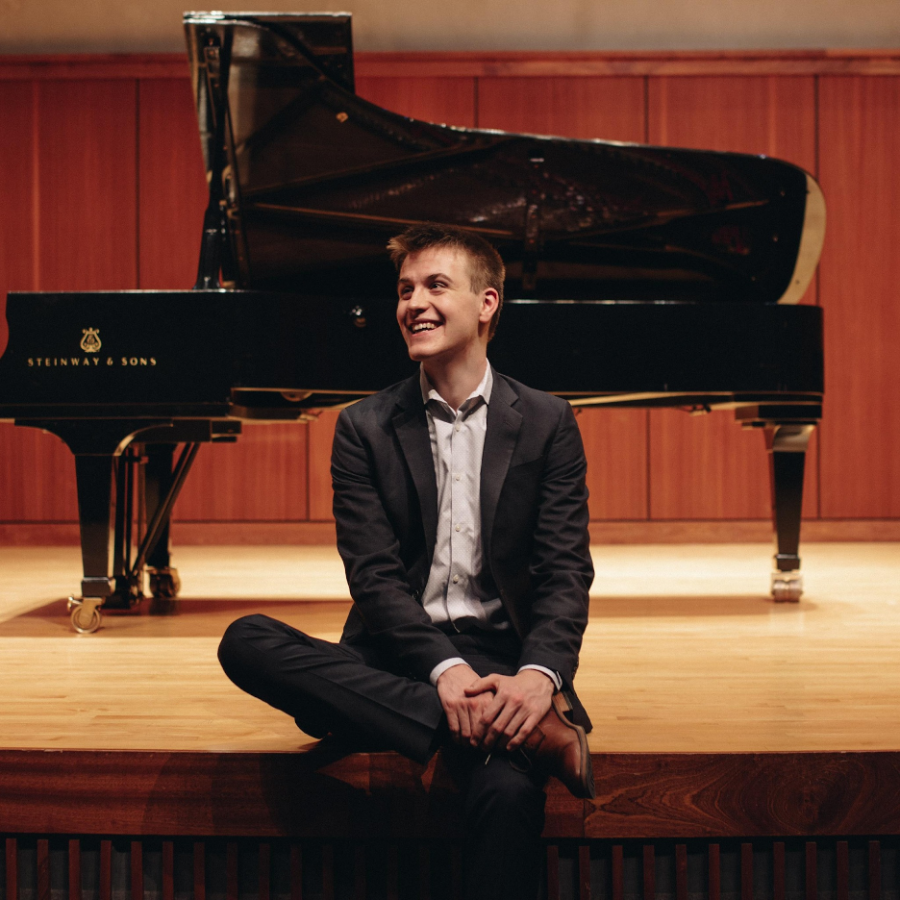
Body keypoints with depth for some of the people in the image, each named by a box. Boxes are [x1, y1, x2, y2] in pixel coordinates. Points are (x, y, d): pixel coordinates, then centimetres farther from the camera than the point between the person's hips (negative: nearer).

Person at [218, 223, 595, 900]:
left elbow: (565, 575, 0)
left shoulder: (546, 422, 7)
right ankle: (505, 727, -32)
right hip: (397, 659, 2)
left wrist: (540, 676, -21)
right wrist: (443, 669, -21)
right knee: (247, 641, -28)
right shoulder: (365, 427, 7)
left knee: (510, 789, -36)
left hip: (502, 659, -2)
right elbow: (373, 577, -3)